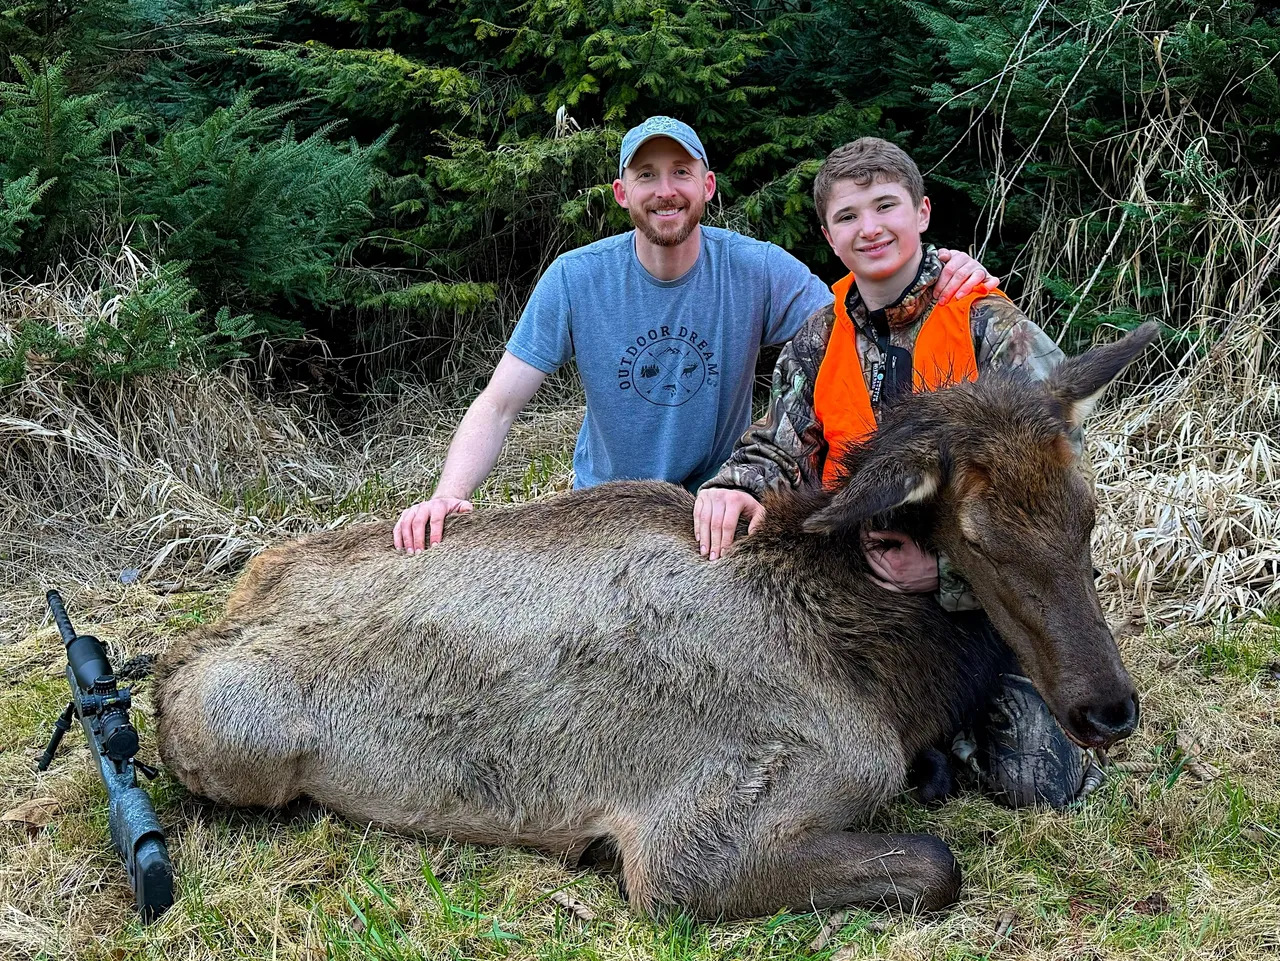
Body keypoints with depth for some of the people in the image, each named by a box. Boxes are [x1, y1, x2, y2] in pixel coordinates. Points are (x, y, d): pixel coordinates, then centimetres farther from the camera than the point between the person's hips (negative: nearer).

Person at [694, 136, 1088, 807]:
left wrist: (946, 565, -31)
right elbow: (779, 449, 0)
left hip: (983, 591, -3)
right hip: (860, 580, 4)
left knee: (1033, 782, -10)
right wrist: (737, 486, -26)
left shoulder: (989, 325, -12)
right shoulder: (819, 341, 4)